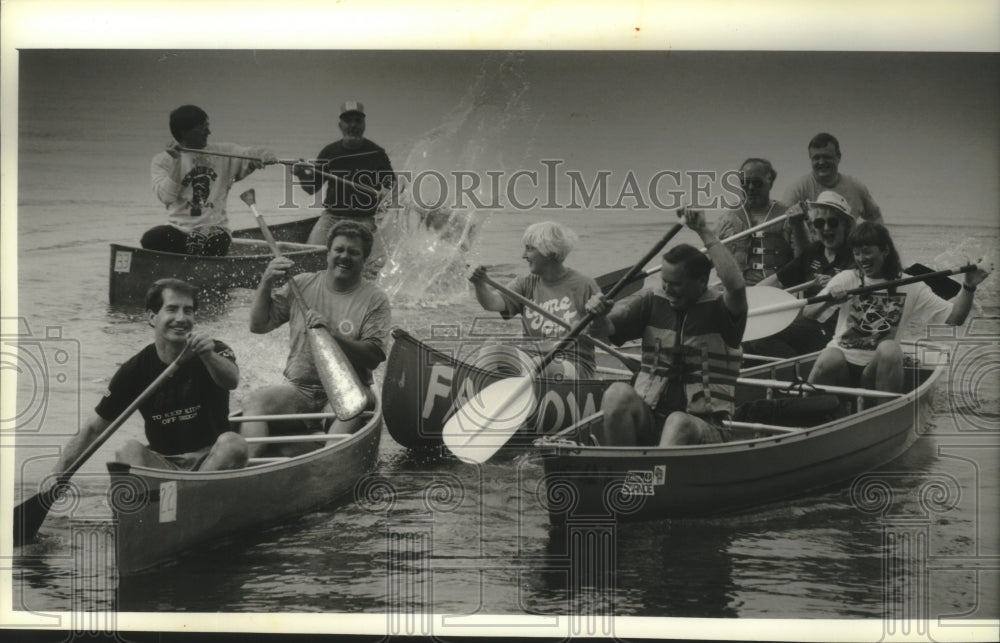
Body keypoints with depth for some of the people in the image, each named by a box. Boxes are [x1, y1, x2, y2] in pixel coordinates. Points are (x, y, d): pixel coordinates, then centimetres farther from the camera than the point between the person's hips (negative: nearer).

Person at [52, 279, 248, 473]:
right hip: (162, 463, 1)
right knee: (129, 450, -27)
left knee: (233, 443, -31)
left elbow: (231, 381, -27)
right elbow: (93, 428, 0)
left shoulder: (215, 352, -3)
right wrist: (58, 475, -12)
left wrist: (208, 356, -49)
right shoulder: (136, 370, -2)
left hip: (214, 459, -1)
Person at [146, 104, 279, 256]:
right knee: (151, 239, -28)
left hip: (214, 231, 0)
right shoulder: (162, 161, 3)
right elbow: (166, 197, -10)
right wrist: (175, 162, -18)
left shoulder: (223, 153, 7)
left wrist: (264, 156, -27)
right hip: (179, 230, 1)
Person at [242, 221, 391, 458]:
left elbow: (374, 357, -9)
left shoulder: (374, 299, 2)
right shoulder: (302, 285, 12)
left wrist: (332, 334, -22)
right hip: (298, 388, 3)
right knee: (255, 401, -24)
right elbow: (259, 325, 10)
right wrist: (266, 284, -3)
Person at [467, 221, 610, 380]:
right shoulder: (526, 284, 10)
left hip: (574, 367, -5)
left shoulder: (584, 286, -2)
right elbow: (494, 302, -7)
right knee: (488, 355, -18)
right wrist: (479, 285, -26)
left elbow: (605, 337, 0)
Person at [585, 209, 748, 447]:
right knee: (618, 393, -28)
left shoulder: (720, 309, -2)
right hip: (648, 422, 3)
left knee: (678, 423, -37)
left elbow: (736, 286, -25)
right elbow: (608, 329, 1)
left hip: (705, 426, -3)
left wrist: (705, 233, -23)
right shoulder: (652, 301, 9)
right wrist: (596, 314, -23)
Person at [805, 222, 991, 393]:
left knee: (889, 349, -33)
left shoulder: (911, 286, 8)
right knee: (829, 360, -34)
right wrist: (828, 301, -17)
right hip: (843, 359, 0)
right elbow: (807, 313, 2)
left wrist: (968, 287, -11)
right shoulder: (846, 279, 9)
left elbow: (953, 318, 2)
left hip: (880, 366, 0)